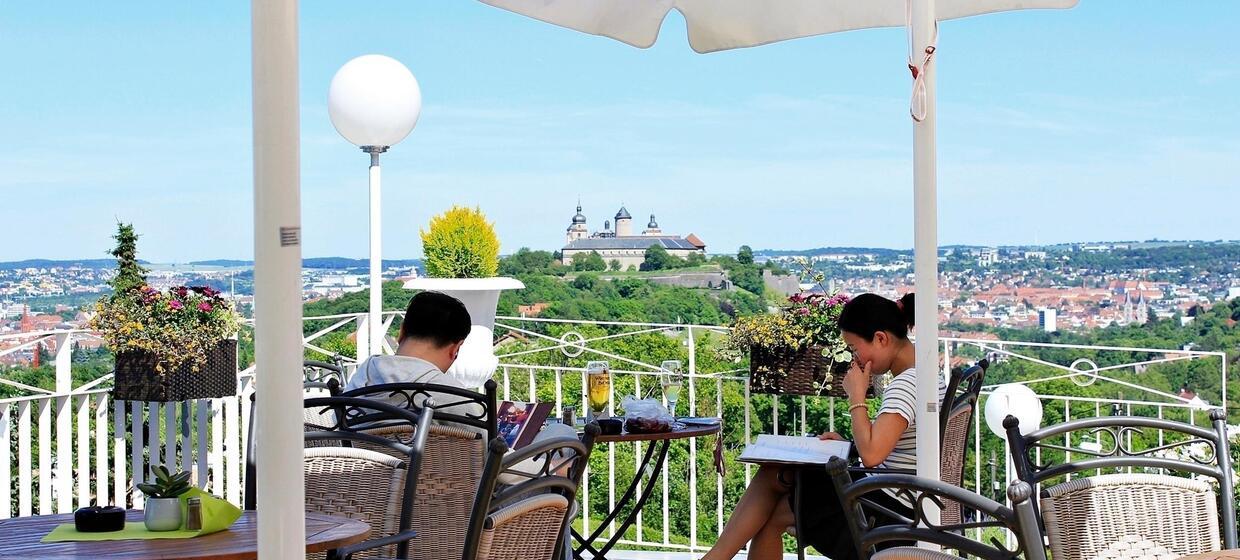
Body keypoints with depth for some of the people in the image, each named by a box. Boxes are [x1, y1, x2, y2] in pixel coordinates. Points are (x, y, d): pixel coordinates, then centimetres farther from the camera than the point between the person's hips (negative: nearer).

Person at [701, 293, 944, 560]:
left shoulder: (907, 383, -20)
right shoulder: (925, 376, 11)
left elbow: (871, 455, -29)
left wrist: (856, 396, -17)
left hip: (886, 510, -10)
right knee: (772, 475, 7)